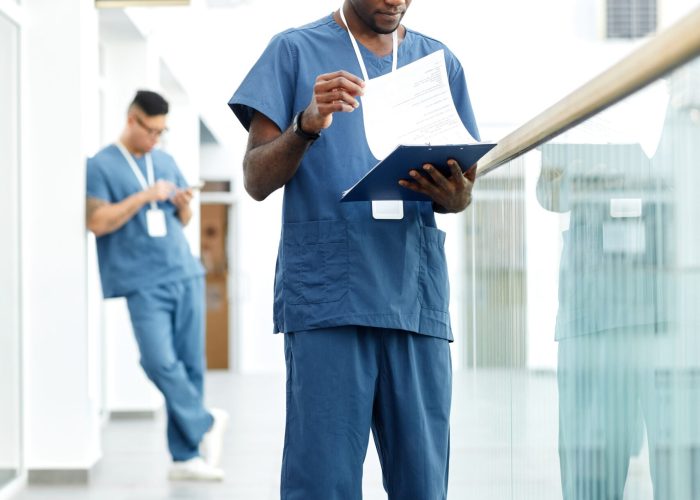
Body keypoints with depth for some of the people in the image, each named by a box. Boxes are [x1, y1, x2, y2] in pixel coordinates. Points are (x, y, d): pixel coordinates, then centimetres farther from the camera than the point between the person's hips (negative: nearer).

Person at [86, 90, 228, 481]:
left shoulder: (166, 161, 17)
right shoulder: (101, 166, 1)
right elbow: (98, 222, -10)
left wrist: (184, 205, 1)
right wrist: (145, 196, -13)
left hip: (185, 275, 5)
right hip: (144, 283, -5)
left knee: (190, 365, 2)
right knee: (161, 362, -17)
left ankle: (185, 455, 8)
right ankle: (205, 424, 6)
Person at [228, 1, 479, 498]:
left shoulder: (440, 62, 16)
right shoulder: (296, 50, 7)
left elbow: (464, 189, 16)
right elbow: (256, 180, 0)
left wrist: (452, 193, -9)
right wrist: (306, 125, -19)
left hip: (416, 297, 3)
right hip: (326, 297, -3)